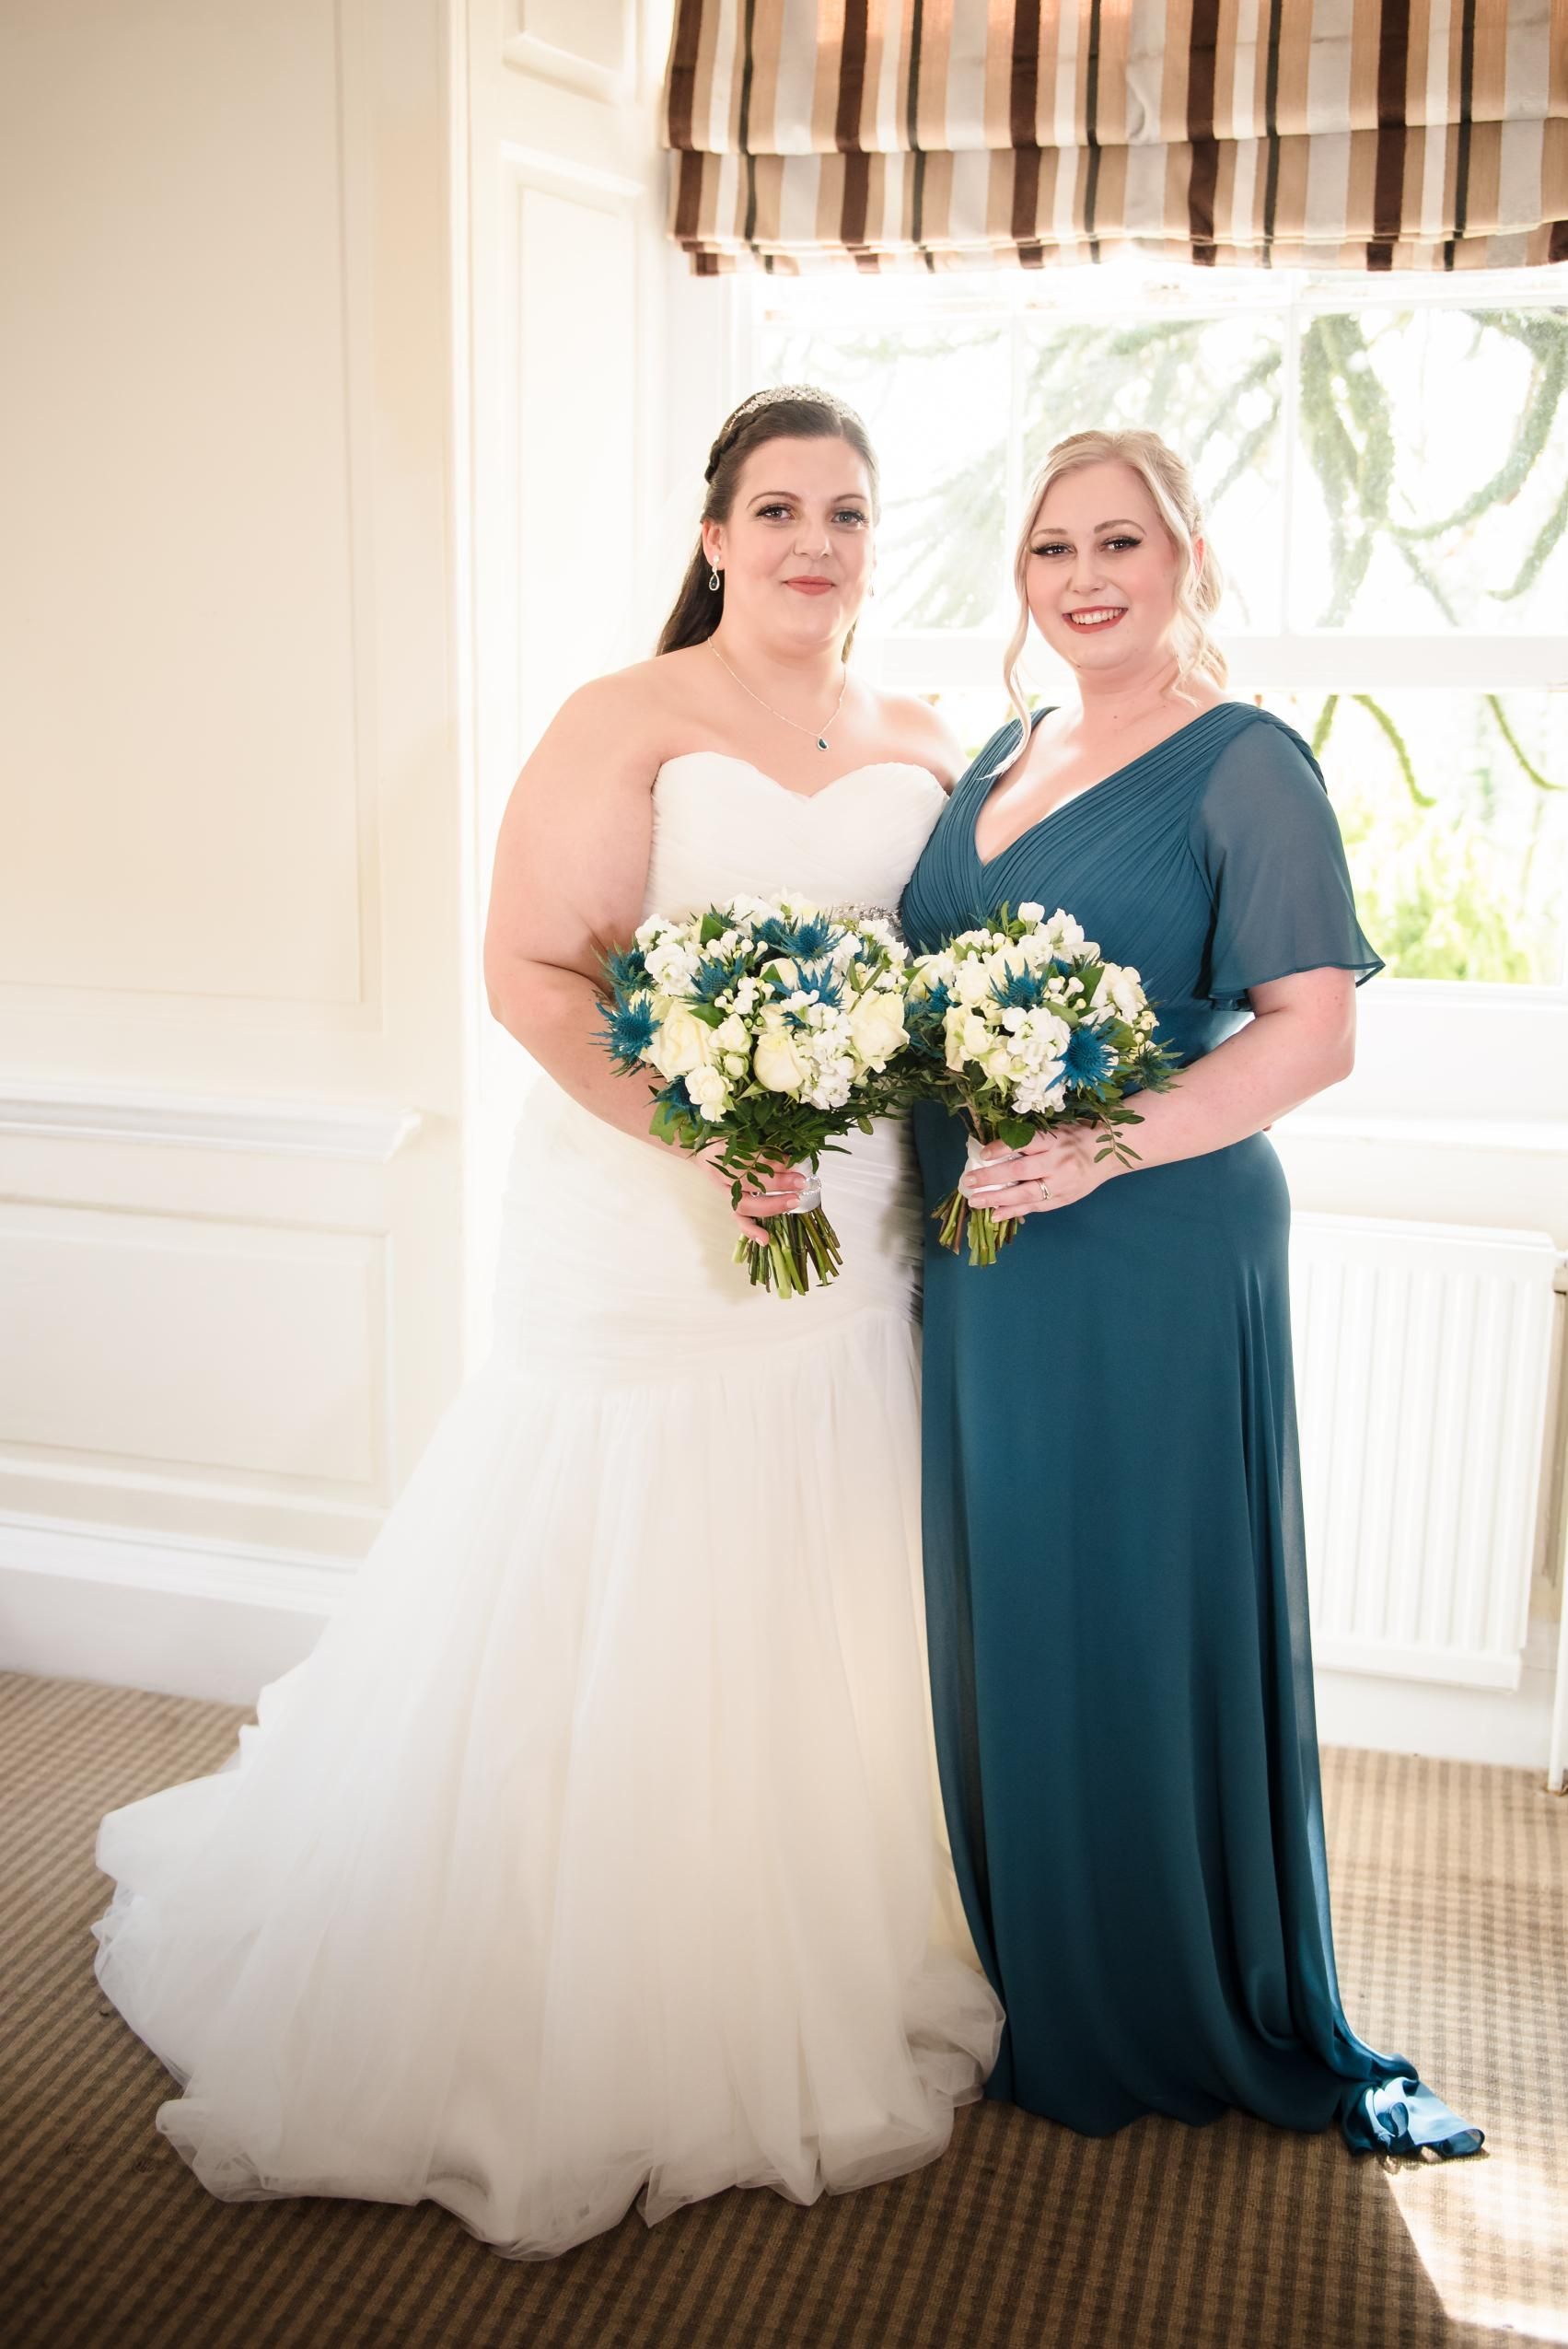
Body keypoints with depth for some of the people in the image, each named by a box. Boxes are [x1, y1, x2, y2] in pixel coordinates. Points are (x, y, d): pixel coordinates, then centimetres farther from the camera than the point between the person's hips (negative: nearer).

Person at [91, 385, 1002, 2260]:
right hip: (643, 1241, -5)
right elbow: (529, 972, -13)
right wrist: (709, 1129, -22)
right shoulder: (626, 723, -6)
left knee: (823, 1631, 15)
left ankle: (820, 1994, 37)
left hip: (855, 1250, 6)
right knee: (615, 1632, 4)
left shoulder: (924, 750, 11)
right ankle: (596, 2035, 27)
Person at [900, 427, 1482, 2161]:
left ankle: (1225, 2020, 27)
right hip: (979, 1259, 6)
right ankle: (1037, 1999, 34)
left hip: (1151, 1259, -6)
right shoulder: (999, 760, 15)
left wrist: (1103, 1145, -25)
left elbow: (1312, 1032, -14)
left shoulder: (1244, 765, -5)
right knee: (1001, 1627, 13)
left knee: (1149, 1632, 3)